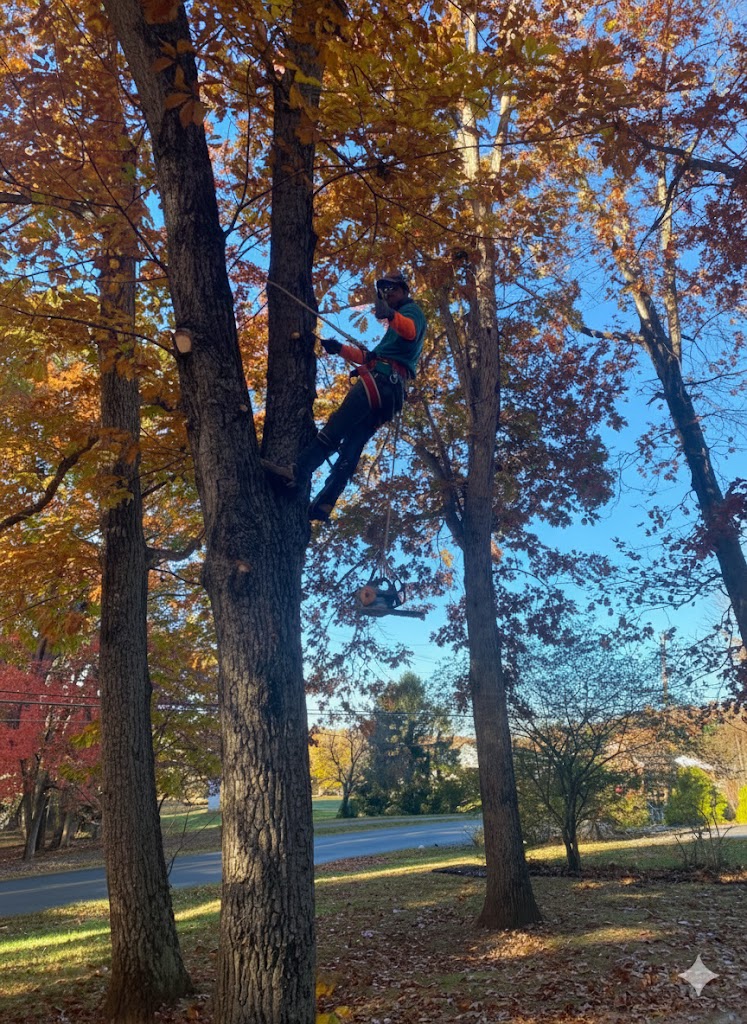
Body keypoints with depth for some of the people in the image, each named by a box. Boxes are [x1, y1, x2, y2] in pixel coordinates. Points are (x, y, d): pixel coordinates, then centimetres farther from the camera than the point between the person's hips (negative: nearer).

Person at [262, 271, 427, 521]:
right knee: (351, 446, -2)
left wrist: (391, 315, -39)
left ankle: (299, 472, -31)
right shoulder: (398, 323, 38)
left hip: (381, 378, -9)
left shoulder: (411, 310, 8)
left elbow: (410, 330, -19)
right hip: (391, 391, 9)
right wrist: (340, 348, 28)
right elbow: (371, 357, 38)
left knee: (336, 427, -21)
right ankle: (324, 503, -9)